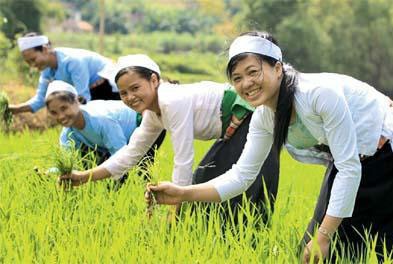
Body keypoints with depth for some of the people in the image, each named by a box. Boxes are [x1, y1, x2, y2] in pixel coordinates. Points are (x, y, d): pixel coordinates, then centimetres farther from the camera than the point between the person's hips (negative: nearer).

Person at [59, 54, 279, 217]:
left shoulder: (174, 102, -24)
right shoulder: (154, 113, 5)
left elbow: (183, 161, -23)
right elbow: (130, 153, 13)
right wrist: (84, 177, 7)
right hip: (234, 132, 10)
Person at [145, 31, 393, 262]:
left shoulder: (321, 92, -32)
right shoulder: (264, 117, -9)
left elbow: (349, 169, -30)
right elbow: (241, 176, -2)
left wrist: (324, 237, -27)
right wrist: (183, 194, -15)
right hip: (349, 165, 7)